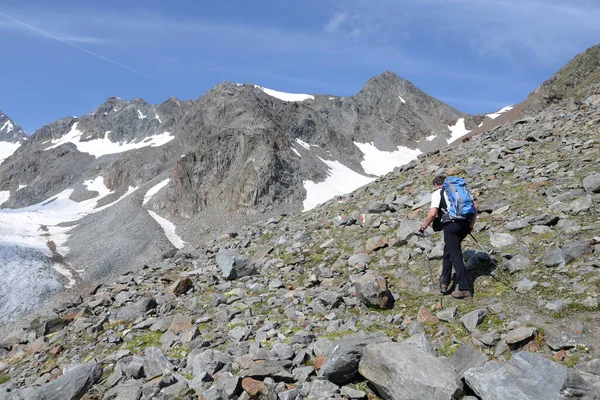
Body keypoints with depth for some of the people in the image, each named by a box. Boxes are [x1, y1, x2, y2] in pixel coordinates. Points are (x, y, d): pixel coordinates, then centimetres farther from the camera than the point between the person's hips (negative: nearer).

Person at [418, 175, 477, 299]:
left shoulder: (437, 193, 5)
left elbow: (432, 214, -8)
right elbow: (475, 206, 17)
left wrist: (423, 226, 6)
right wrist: (471, 224, 24)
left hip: (451, 225, -6)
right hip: (465, 224, 7)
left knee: (456, 256, -3)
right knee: (448, 250, 22)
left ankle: (465, 289, -4)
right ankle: (444, 282, 22)